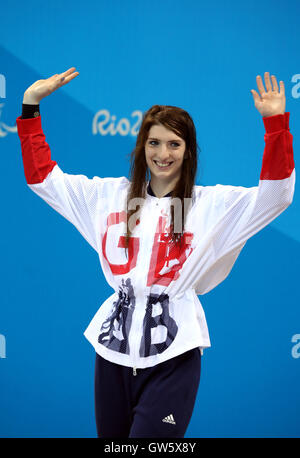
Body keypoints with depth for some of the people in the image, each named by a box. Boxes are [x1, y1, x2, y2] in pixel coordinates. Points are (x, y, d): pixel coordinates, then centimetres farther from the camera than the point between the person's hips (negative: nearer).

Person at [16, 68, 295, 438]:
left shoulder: (211, 204, 2)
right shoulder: (111, 195, 11)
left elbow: (276, 195, -10)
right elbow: (42, 178, 14)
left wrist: (276, 122, -18)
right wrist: (30, 106, 8)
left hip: (172, 354, -3)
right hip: (114, 344, 4)